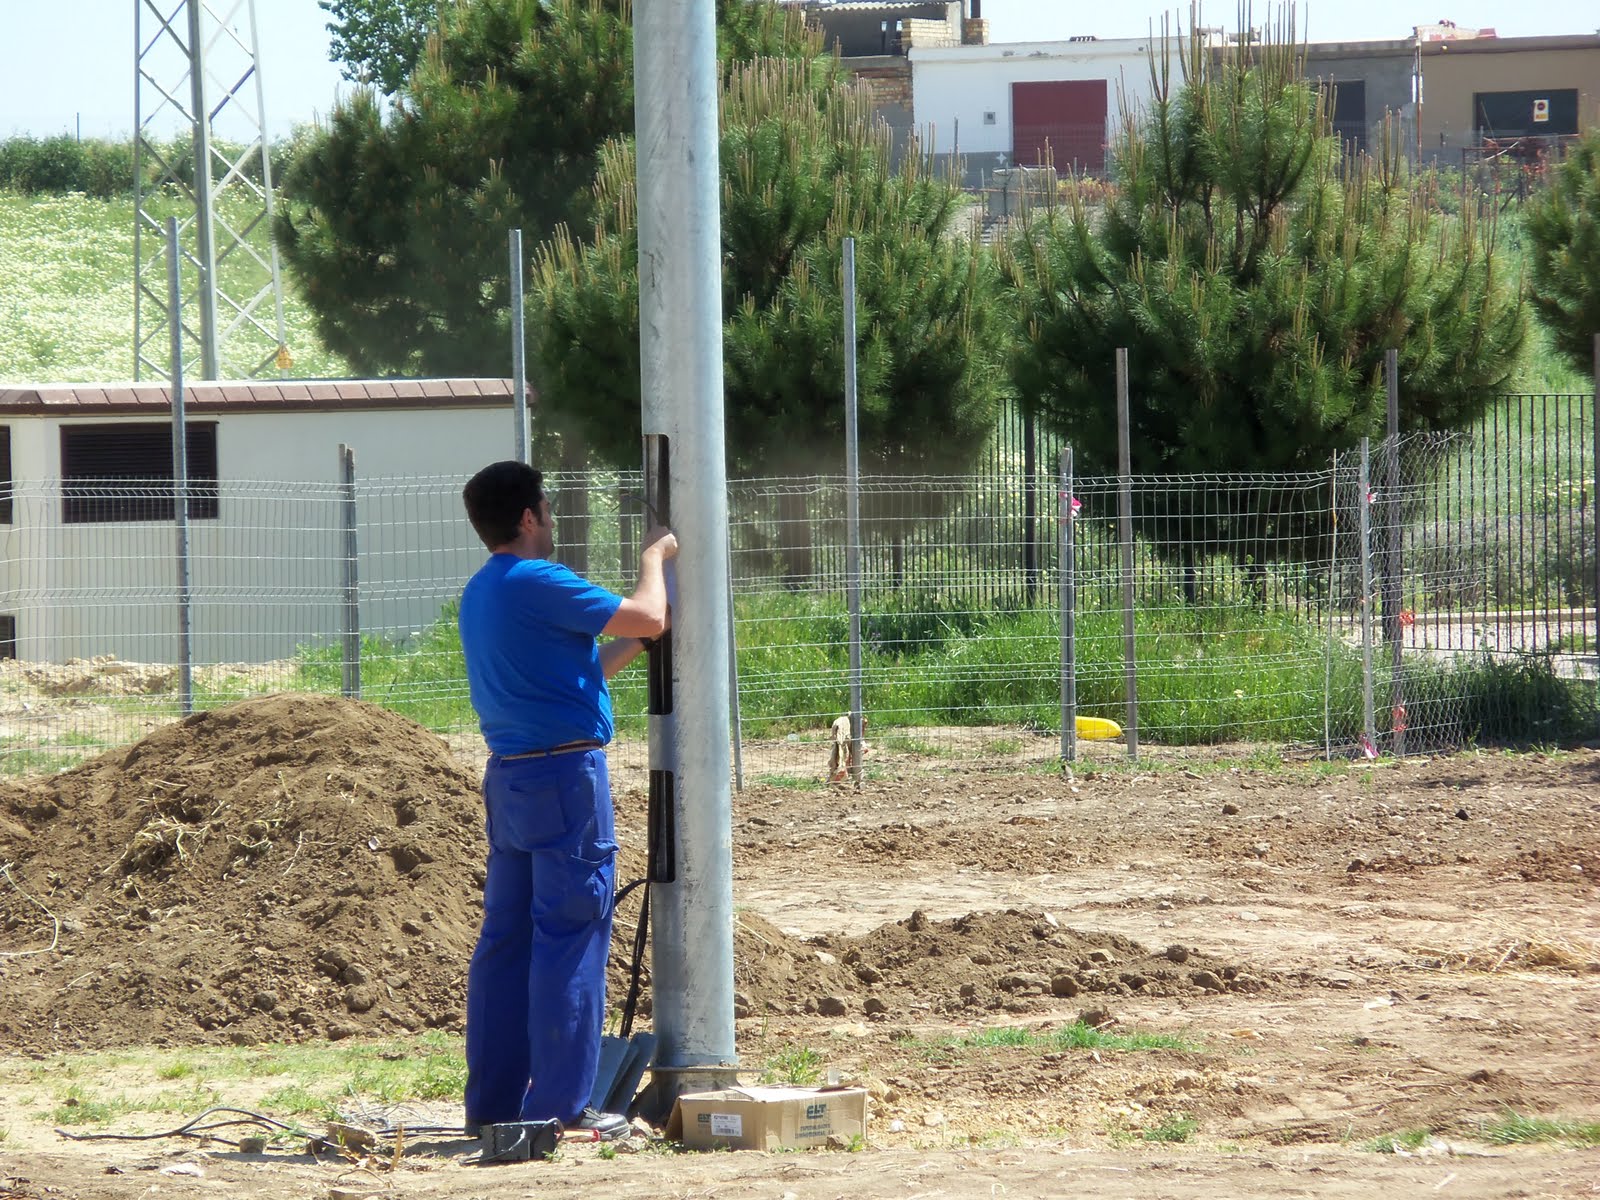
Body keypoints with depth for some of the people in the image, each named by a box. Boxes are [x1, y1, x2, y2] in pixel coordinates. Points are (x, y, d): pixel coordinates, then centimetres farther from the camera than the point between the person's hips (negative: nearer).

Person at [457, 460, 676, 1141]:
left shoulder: (479, 593, 15)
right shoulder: (538, 583, -14)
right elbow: (648, 618, -12)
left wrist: (630, 646, 25)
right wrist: (654, 557, 4)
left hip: (509, 777, 9)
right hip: (566, 777, -9)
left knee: (507, 938, 11)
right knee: (570, 941, -5)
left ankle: (492, 1103, 15)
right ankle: (560, 1105, -5)